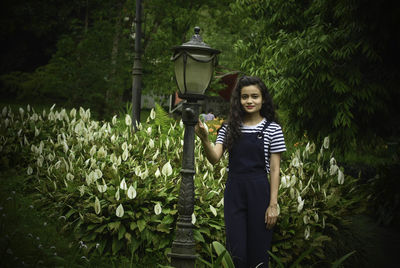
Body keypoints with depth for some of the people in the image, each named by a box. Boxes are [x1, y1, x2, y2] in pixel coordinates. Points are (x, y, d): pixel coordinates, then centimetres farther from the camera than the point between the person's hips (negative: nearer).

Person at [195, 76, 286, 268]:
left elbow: (274, 169, -2)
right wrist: (204, 139, -23)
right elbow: (214, 158, -4)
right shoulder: (229, 128, 6)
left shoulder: (272, 129, -1)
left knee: (258, 252, 5)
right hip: (233, 192, 2)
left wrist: (273, 205, -6)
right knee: (236, 252, 4)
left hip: (259, 193, -2)